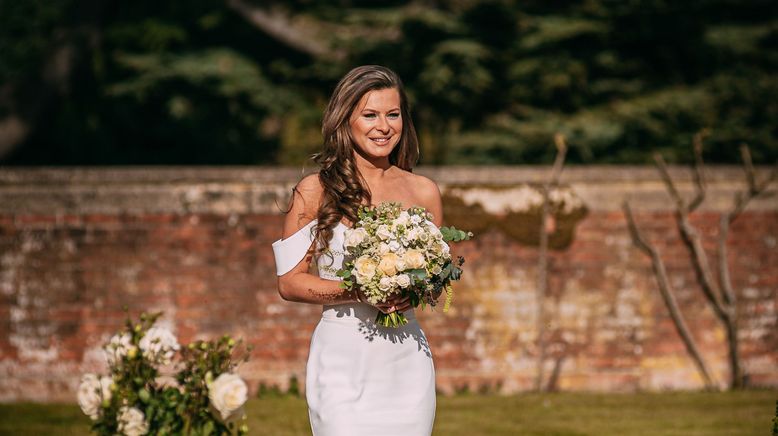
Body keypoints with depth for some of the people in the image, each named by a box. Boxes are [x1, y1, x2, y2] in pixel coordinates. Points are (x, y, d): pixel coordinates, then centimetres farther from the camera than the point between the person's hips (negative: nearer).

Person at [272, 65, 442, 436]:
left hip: (406, 361, 3)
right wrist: (359, 292, -16)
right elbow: (289, 282, -2)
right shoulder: (315, 191, 0)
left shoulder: (424, 192, 9)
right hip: (343, 359, -3)